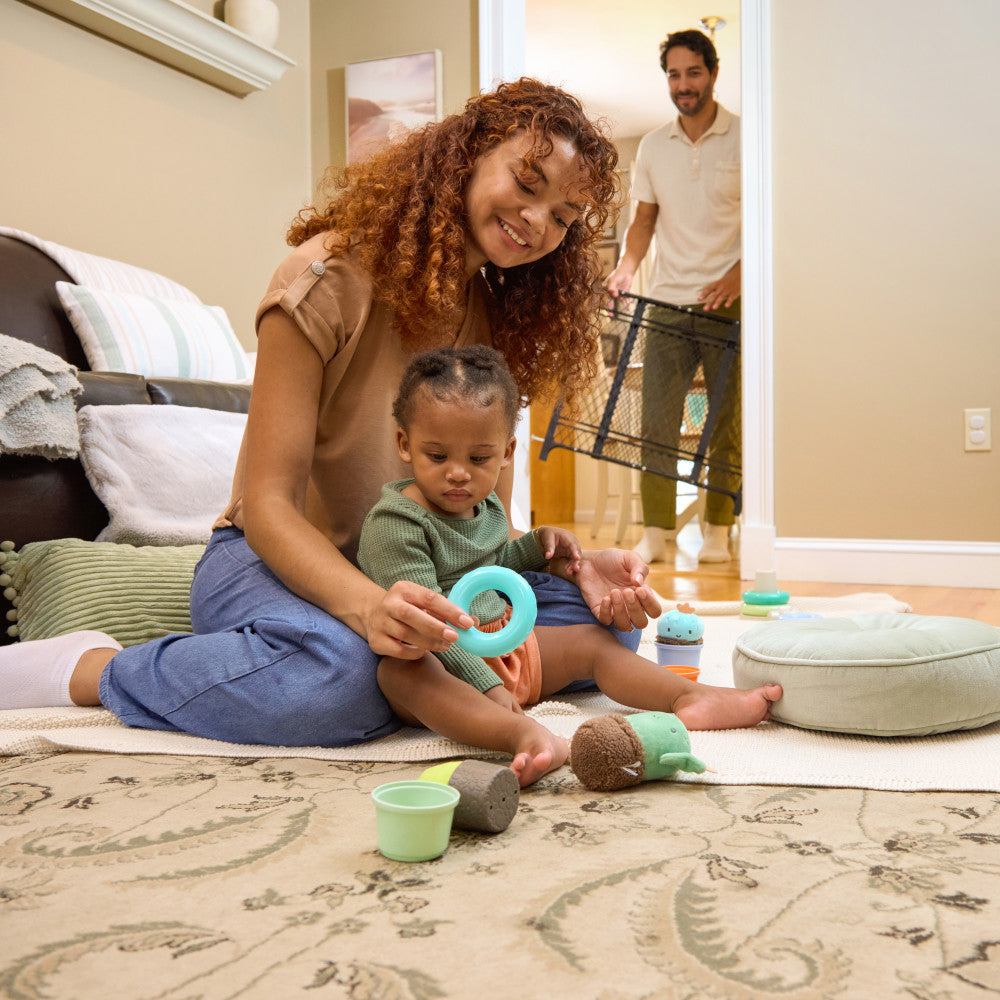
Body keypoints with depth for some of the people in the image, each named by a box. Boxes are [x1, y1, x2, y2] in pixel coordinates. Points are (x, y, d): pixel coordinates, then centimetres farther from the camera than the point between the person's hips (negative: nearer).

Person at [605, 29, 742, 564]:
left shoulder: (745, 139, 0)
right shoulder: (652, 147, 11)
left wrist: (737, 275, -14)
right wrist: (625, 267, -3)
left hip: (728, 301, -3)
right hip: (667, 301, 3)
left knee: (728, 419, 1)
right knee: (657, 417, -1)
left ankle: (717, 532, 9)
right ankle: (656, 531, 4)